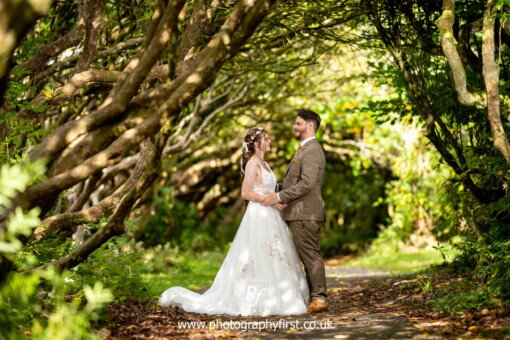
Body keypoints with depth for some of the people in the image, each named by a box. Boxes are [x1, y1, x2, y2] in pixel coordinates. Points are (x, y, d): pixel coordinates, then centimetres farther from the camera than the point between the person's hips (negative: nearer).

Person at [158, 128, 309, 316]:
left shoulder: (264, 164, 17)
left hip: (269, 217, 9)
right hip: (258, 217, -9)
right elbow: (246, 193, -16)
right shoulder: (252, 164, -10)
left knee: (272, 260, 8)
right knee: (260, 259, -8)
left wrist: (278, 201, 4)